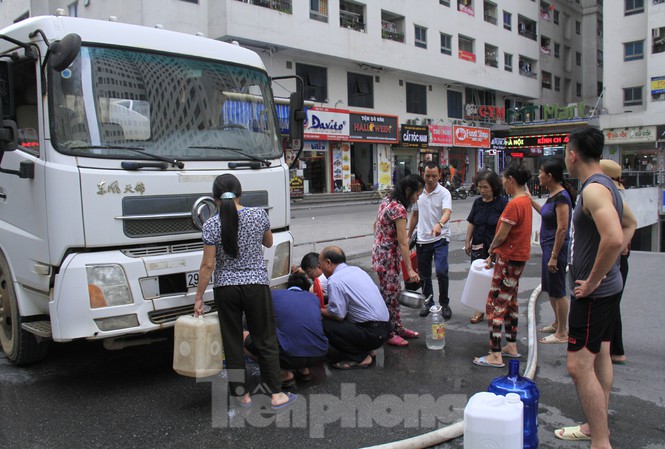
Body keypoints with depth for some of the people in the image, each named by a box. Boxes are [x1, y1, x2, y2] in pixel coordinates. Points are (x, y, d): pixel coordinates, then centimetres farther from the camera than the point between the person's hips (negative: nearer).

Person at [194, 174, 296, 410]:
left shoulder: (211, 225, -9)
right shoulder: (259, 215, -6)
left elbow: (208, 265, -8)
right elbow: (268, 243, 12)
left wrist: (198, 297, 0)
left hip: (225, 289, 0)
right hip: (256, 286, 0)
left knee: (232, 343, 12)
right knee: (266, 340, 9)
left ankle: (241, 394, 20)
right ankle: (276, 394, 14)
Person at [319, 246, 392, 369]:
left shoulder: (335, 281, -15)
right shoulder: (356, 270, 12)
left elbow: (338, 315, -16)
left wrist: (319, 311, 1)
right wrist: (326, 307, 18)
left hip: (372, 334, -9)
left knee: (325, 326, -13)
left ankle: (360, 358, -3)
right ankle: (365, 350, 15)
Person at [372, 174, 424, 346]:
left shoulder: (387, 201, 6)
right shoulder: (399, 209, -22)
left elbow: (376, 225, 18)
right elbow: (403, 243, -22)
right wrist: (410, 269, -18)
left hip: (380, 252, 9)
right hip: (388, 256, -9)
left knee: (394, 291, 16)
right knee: (389, 294, 1)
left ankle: (397, 328, 27)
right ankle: (389, 334, 12)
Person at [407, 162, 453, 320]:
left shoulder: (444, 193, -9)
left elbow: (447, 212, -27)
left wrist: (439, 224, -47)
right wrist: (409, 235, 15)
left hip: (440, 238, -4)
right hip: (422, 239, 4)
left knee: (441, 271, -15)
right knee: (424, 274, 11)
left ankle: (444, 303, 4)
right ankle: (428, 302, 28)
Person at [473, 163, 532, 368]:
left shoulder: (514, 204, -21)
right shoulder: (525, 200, 9)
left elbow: (501, 236, -20)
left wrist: (492, 249, 1)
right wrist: (494, 254, 12)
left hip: (509, 259, -10)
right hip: (519, 257, 10)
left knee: (495, 305, -5)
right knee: (510, 302, 19)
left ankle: (495, 356, -3)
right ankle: (512, 346, 30)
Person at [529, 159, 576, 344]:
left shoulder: (561, 197, -19)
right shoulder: (553, 195, 9)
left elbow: (562, 229, -23)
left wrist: (554, 256, -23)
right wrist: (530, 199, 27)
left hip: (556, 247, -10)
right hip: (548, 246, 10)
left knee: (557, 291, 0)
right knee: (550, 289, 20)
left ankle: (562, 333, 10)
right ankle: (557, 324, 35)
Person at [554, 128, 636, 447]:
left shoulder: (594, 189, -21)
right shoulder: (606, 185, 11)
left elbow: (614, 239, -35)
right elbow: (629, 224, 26)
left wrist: (592, 280, -23)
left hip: (593, 292, -11)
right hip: (608, 286, 11)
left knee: (580, 366, -8)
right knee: (600, 356, 19)